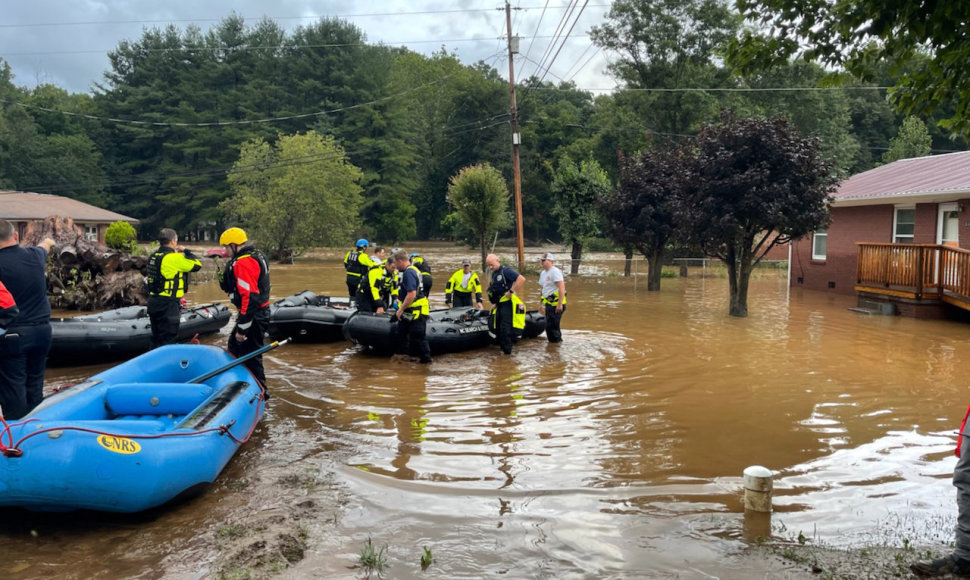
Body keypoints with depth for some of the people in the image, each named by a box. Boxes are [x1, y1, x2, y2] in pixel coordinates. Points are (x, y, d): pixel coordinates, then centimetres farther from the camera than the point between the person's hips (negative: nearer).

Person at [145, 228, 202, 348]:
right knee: (168, 338, -2)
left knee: (156, 337, 18)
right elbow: (197, 265, -10)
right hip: (168, 305, -9)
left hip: (153, 301, 9)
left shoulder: (153, 256, 10)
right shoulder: (174, 258, -16)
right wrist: (186, 251, 1)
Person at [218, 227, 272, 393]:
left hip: (253, 316, -11)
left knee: (250, 354, -1)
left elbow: (249, 297, -27)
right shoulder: (257, 255, 12)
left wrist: (242, 327, -24)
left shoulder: (243, 263, -20)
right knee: (235, 345, 23)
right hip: (262, 312, 11)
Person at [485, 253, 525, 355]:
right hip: (499, 305, 9)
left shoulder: (506, 271, -12)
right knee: (498, 328, 11)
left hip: (508, 303, -9)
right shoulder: (494, 274, 16)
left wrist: (511, 291, -21)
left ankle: (507, 350, -4)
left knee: (505, 328, -10)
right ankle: (501, 347, 21)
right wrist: (494, 303, 22)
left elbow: (521, 279, -23)